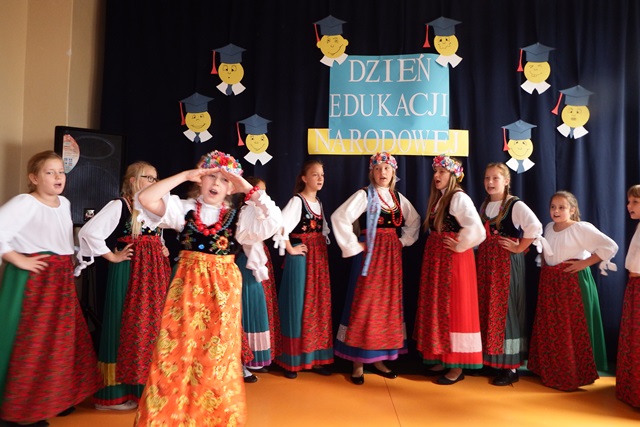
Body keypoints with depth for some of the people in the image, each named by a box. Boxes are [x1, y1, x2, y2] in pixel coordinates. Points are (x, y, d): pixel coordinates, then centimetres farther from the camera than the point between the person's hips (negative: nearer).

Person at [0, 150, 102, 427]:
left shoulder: (65, 203, 11)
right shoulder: (25, 202, -14)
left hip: (61, 279, 8)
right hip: (34, 279, -8)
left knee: (62, 339, 14)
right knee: (33, 344, -2)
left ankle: (57, 397, 29)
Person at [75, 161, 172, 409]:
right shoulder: (119, 205, -9)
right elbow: (88, 232, -19)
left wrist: (163, 251, 10)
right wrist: (112, 256, -13)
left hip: (153, 273, 8)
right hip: (129, 272, -7)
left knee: (152, 326, 10)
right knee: (128, 327, -1)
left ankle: (144, 386, 24)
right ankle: (115, 393, 12)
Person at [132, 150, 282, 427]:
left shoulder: (239, 215, 0)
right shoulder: (183, 208, 2)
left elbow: (275, 218, -13)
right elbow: (145, 199, -10)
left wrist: (248, 188, -12)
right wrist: (185, 175, -9)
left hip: (222, 290, 0)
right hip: (187, 287, 0)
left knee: (217, 356, 8)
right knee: (178, 352, 4)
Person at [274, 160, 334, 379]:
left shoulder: (319, 203, 13)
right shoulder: (297, 201, -11)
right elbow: (279, 226, -25)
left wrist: (323, 248, 7)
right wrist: (290, 249, -16)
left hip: (319, 260, 7)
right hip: (301, 259, -7)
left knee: (319, 306, 9)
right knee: (299, 307, -1)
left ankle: (316, 358, 20)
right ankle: (292, 361, 11)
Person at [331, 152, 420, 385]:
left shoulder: (398, 198, 10)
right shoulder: (364, 195, -8)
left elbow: (414, 221, 23)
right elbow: (339, 217, -20)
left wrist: (403, 241, 9)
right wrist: (353, 246, -16)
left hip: (392, 256, 6)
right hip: (370, 255, -6)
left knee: (388, 304, 9)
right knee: (364, 305, -3)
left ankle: (379, 359, 22)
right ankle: (358, 363, 7)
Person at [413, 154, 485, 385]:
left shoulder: (459, 198, -15)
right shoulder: (438, 197, 13)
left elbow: (476, 229, -28)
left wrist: (460, 246, -16)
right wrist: (432, 250, 9)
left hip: (453, 259, -9)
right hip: (435, 258, 9)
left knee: (453, 308, -1)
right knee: (437, 307, 13)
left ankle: (457, 366, 11)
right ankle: (443, 359, 25)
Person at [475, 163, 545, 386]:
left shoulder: (516, 205, -10)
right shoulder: (485, 205, 13)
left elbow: (535, 227, -24)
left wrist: (519, 248, -16)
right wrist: (481, 252, 7)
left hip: (506, 262, -7)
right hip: (485, 261, 7)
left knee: (505, 310, -4)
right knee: (485, 309, 10)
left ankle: (510, 367, 6)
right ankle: (488, 359, 23)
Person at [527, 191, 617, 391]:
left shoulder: (582, 228, -11)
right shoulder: (548, 228, 10)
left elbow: (610, 246, -17)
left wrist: (585, 263, -17)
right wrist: (544, 263, 9)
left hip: (572, 282, -7)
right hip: (549, 281, 7)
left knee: (572, 330, -1)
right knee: (549, 328, 12)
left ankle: (573, 375, 13)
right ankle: (550, 371, 26)